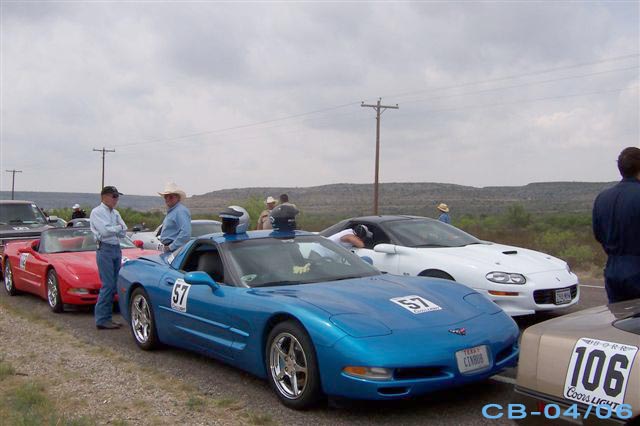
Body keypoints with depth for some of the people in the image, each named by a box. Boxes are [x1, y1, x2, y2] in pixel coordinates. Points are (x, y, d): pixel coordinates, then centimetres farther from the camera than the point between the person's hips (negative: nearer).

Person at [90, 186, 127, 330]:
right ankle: (101, 320, -6)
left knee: (113, 285, 7)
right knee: (107, 285, -11)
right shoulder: (97, 212, -4)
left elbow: (123, 232, 8)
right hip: (105, 249, -7)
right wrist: (118, 228, -2)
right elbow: (105, 231, -17)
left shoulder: (115, 213, 17)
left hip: (116, 249, 7)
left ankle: (107, 317, 14)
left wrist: (113, 229, -9)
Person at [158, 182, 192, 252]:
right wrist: (164, 246, 19)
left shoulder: (181, 211, -14)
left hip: (175, 250, -10)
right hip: (167, 249, 10)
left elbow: (185, 233, -26)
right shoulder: (170, 211, 20)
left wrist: (171, 247, -22)